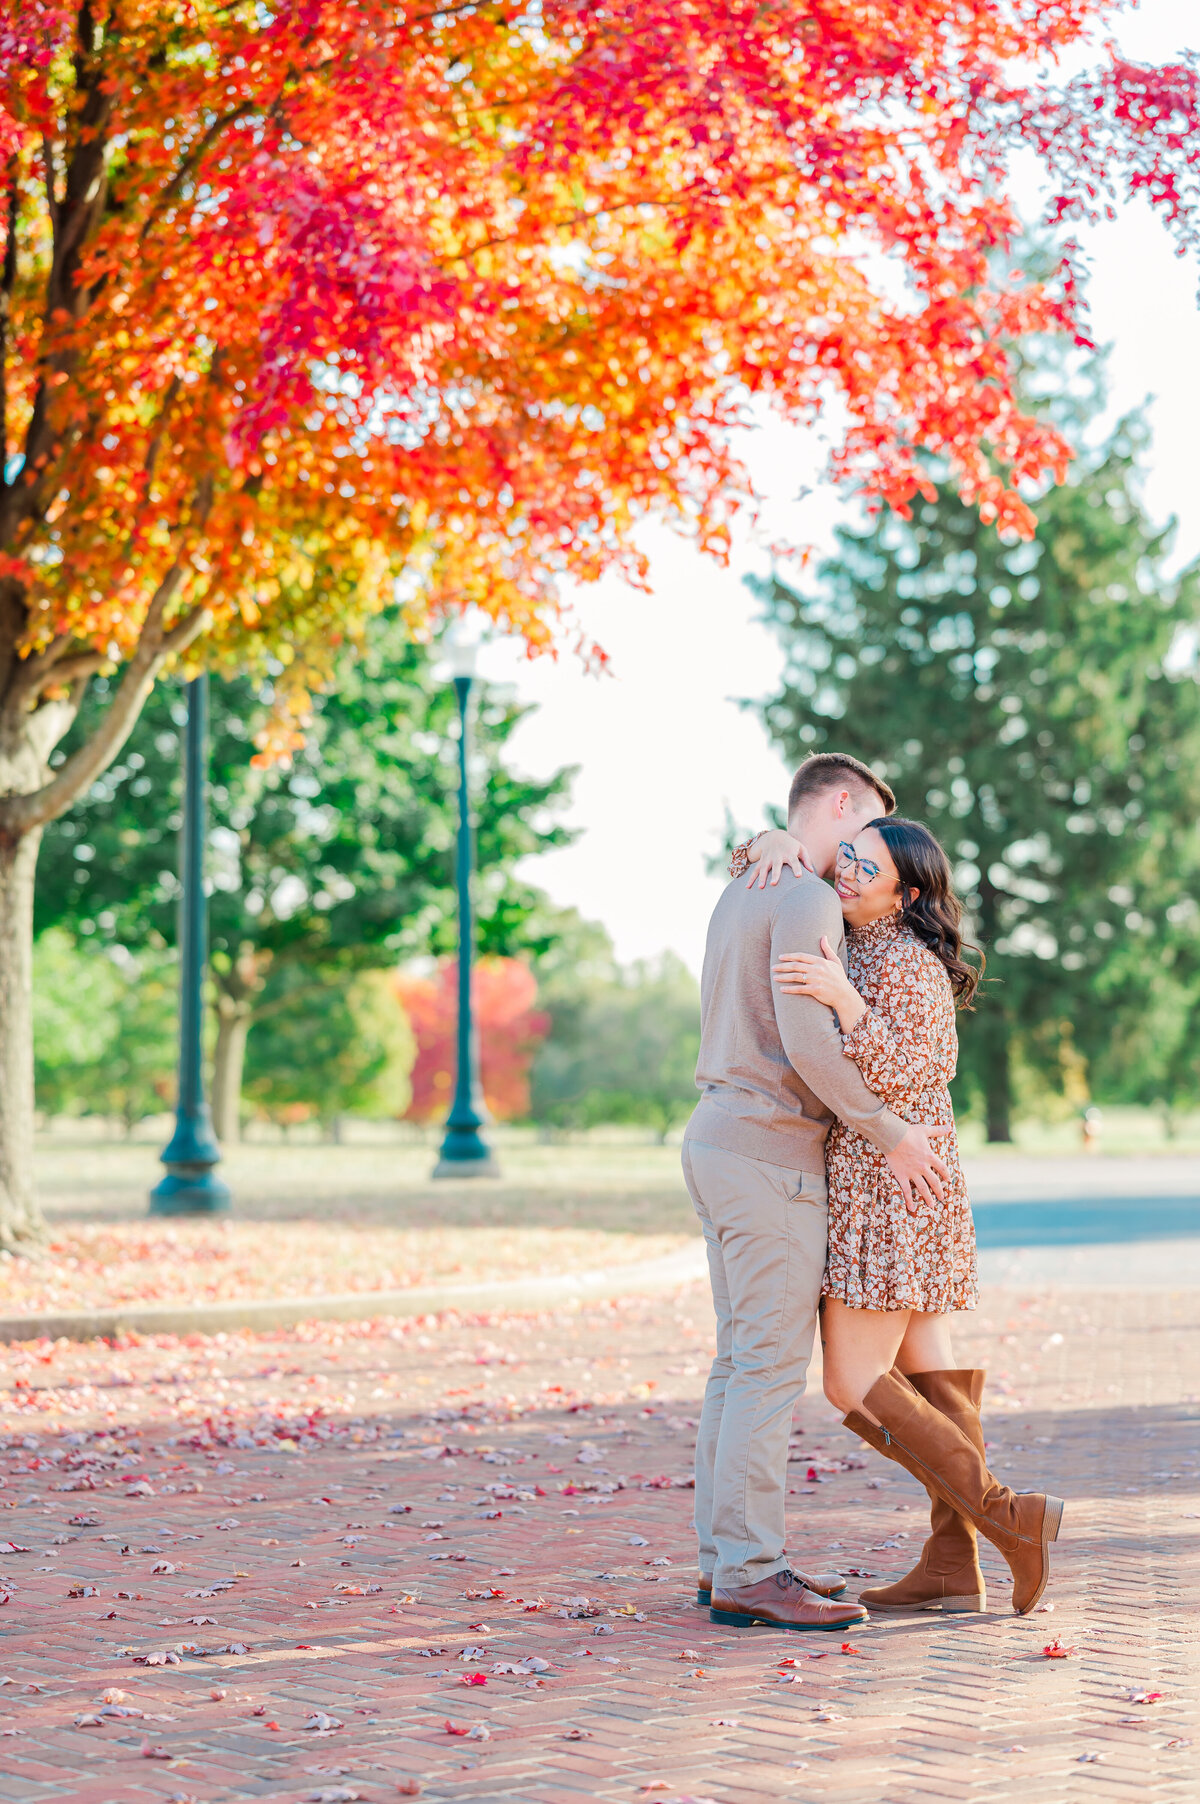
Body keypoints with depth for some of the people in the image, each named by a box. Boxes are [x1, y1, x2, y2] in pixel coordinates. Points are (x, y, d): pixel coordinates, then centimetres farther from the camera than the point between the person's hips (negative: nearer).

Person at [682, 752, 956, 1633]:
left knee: (744, 1358, 11)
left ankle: (730, 1557, 13)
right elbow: (807, 1044, -23)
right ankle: (749, 1572, -8)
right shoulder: (807, 899, -13)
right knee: (773, 1363, -9)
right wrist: (890, 1133, -16)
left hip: (721, 1138, 10)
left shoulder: (741, 896, 19)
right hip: (771, 1155, -10)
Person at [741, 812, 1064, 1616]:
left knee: (855, 1386, -8)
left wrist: (843, 1000, -36)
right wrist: (781, 844, -7)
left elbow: (897, 1080, -24)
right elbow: (753, 872, 16)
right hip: (906, 1192, 10)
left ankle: (1011, 1518, -9)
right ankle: (953, 1570, 6)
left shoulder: (904, 962, -15)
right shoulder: (860, 941, 12)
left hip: (888, 1187, -10)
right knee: (926, 1375, 6)